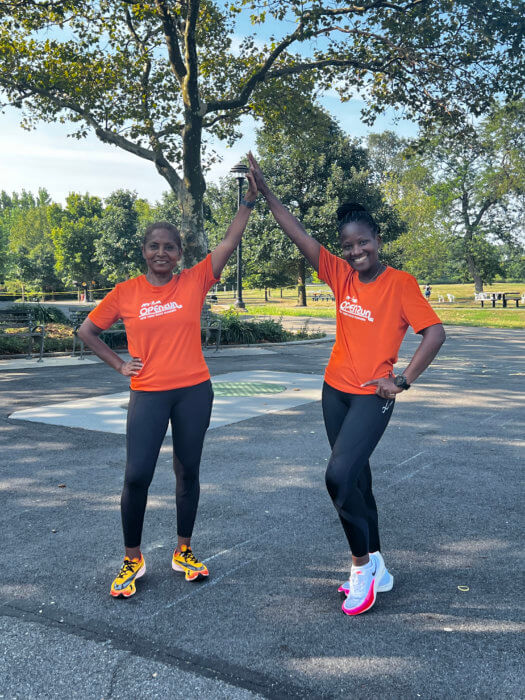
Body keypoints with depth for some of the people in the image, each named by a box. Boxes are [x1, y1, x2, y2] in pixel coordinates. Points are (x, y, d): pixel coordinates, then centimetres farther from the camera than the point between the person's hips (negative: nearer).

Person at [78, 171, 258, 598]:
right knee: (137, 476, -3)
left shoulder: (195, 281, -1)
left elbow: (230, 242, -7)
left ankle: (184, 552, 29)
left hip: (194, 391, 1)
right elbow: (87, 331, 11)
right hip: (148, 394, -1)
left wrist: (250, 200, -14)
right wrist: (118, 364, 3)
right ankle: (133, 560, 18)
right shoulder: (126, 293, 0)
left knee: (188, 472, 11)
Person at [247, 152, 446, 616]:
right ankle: (375, 569, 28)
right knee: (356, 478, 13)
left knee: (340, 476, -17)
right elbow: (299, 235, 0)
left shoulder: (400, 282, -10)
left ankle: (362, 564, 6)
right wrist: (265, 192, -5)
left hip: (372, 395, -6)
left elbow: (435, 333, -11)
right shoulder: (340, 274, 3)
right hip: (336, 390, 6)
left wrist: (403, 381, -12)